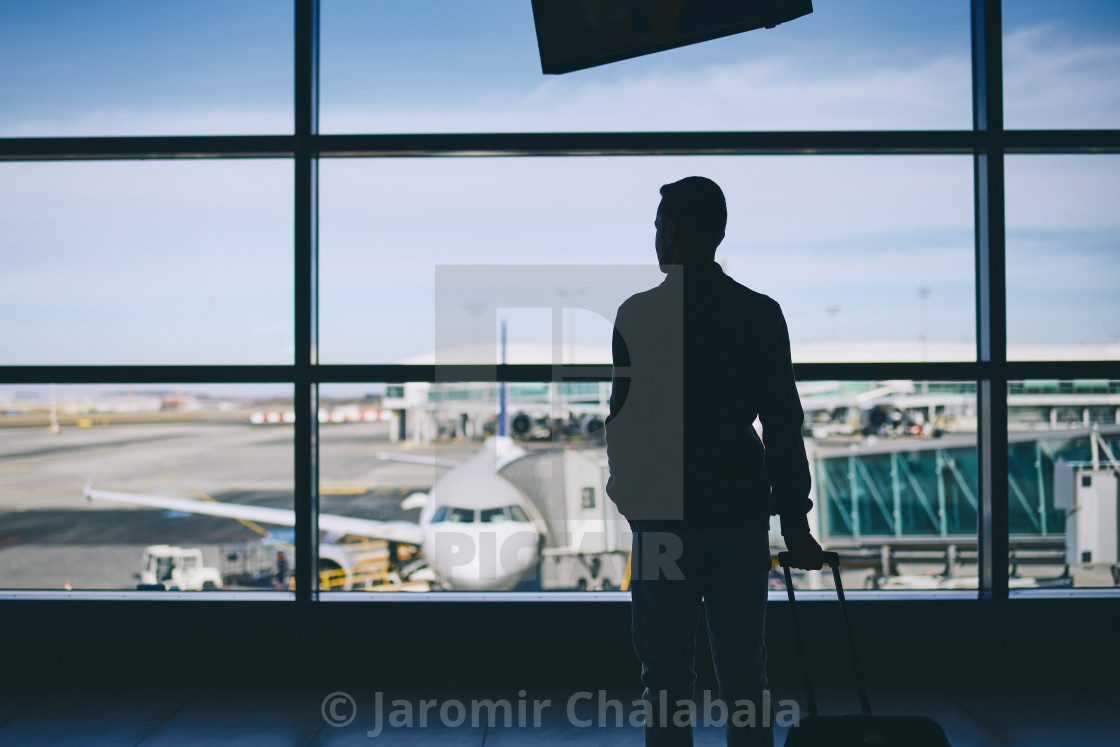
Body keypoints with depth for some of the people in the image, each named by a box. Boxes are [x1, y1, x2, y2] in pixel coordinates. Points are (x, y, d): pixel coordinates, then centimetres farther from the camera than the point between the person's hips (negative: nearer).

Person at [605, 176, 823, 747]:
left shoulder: (638, 314, -5)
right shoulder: (761, 313, 1)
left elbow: (622, 420, -2)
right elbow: (783, 426, 1)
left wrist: (625, 491, 15)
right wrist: (794, 524, 7)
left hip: (662, 516, -2)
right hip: (742, 511, 2)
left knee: (667, 673, 5)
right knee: (744, 672, 10)